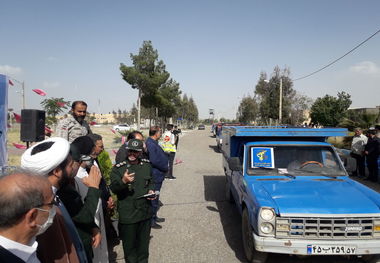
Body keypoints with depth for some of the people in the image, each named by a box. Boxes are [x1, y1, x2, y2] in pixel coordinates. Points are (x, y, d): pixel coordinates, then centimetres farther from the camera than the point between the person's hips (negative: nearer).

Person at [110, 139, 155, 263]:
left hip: (145, 212, 4)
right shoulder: (118, 168, -9)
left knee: (143, 243, 20)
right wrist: (123, 181, -36)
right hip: (127, 215, -4)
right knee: (129, 245, 10)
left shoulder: (147, 165, 4)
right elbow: (113, 189, -18)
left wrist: (151, 190, -1)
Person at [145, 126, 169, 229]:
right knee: (154, 199, 2)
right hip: (155, 175, -11)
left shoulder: (153, 143, 10)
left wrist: (165, 166, 3)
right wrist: (165, 168, -15)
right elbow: (154, 160, -27)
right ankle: (151, 220, 14)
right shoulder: (151, 144, -23)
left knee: (155, 198, 21)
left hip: (158, 175, 11)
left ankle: (154, 217, 35)